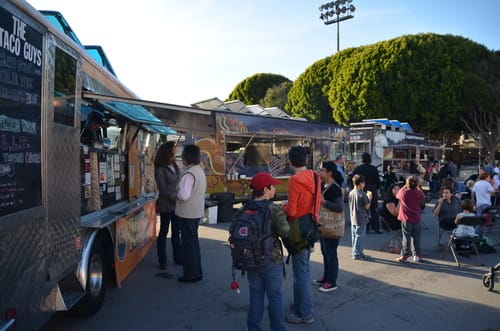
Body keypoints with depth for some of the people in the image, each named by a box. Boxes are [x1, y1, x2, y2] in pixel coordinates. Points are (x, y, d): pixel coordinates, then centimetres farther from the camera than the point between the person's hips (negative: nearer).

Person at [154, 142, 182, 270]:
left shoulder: (174, 165, 10)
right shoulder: (160, 169, -10)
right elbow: (163, 188, -14)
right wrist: (173, 198, -18)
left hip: (177, 204, 6)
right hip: (166, 205, -6)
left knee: (176, 232, 13)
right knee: (163, 232, 5)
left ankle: (178, 257, 23)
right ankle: (162, 261, 15)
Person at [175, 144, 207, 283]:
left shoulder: (189, 174, -21)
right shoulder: (200, 171, 8)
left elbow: (184, 195, -30)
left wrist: (176, 195, -9)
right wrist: (180, 195, 14)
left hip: (187, 213, -9)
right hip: (197, 212, 9)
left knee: (188, 243, 2)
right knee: (194, 241, 18)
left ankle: (190, 274, 12)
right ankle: (197, 272, 28)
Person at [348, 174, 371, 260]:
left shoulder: (351, 193, 3)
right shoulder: (362, 194, -18)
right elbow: (367, 207, -14)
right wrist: (369, 198, 2)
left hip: (353, 218, 7)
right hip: (361, 219, -7)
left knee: (354, 236, 15)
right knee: (359, 236, 1)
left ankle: (355, 252, 27)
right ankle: (357, 254, 7)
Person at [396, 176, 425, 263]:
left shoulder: (403, 192, -14)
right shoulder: (419, 193, -7)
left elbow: (397, 195, 8)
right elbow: (423, 197, 15)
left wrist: (405, 186, 11)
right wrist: (418, 188, 16)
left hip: (406, 219, -2)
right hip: (416, 218, 2)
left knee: (406, 237, 3)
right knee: (416, 237, 12)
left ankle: (405, 256, 4)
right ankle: (417, 255, 19)